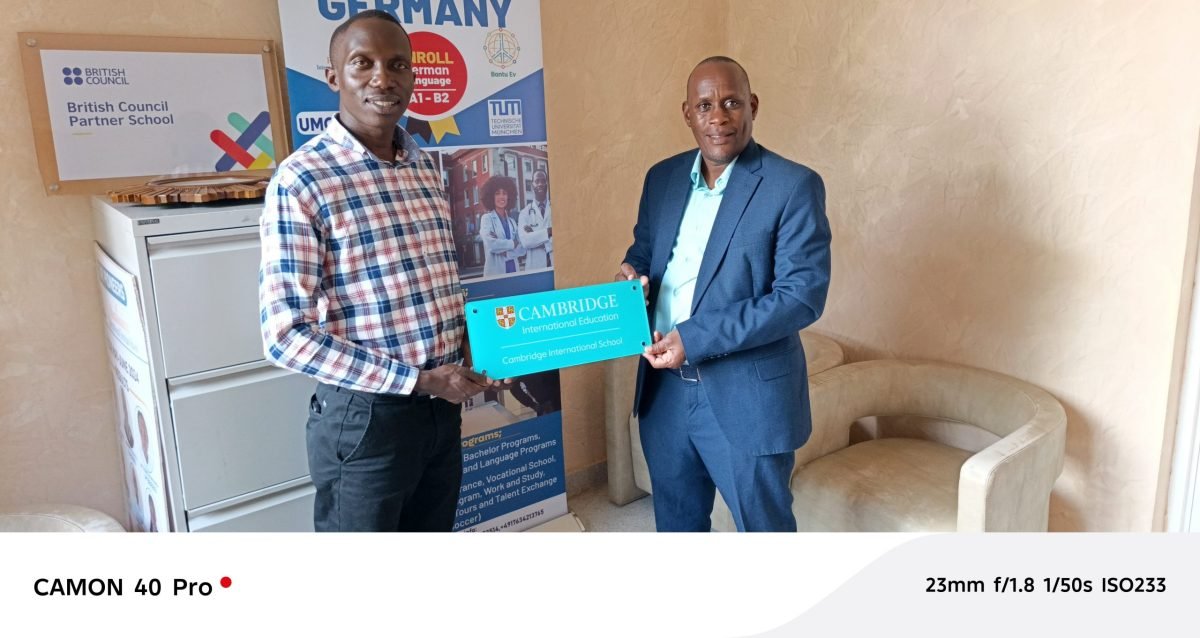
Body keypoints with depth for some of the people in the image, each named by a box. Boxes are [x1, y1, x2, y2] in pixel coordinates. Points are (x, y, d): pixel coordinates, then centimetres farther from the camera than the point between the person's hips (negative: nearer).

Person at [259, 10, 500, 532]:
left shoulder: (424, 168, 7)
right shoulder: (301, 181, -14)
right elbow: (286, 335, -19)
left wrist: (469, 348, 0)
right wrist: (417, 379, -19)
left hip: (442, 407, 7)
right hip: (365, 416, -6)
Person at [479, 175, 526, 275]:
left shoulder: (512, 221, 15)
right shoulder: (487, 218, 2)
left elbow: (522, 248, 6)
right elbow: (490, 244, -14)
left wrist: (506, 252, -11)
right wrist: (512, 243, -2)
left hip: (514, 268, 5)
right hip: (496, 270, -5)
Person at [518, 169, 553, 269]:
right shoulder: (525, 212, 6)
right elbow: (525, 241, -7)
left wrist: (534, 235, -9)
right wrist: (549, 231, -15)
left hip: (556, 263, 1)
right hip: (535, 266, 0)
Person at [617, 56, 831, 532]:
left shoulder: (794, 186, -12)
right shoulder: (662, 177, 6)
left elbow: (802, 295, -18)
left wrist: (695, 339, -23)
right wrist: (631, 274, -6)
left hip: (749, 397, -5)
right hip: (665, 390, 6)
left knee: (763, 525, 12)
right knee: (676, 521, 22)